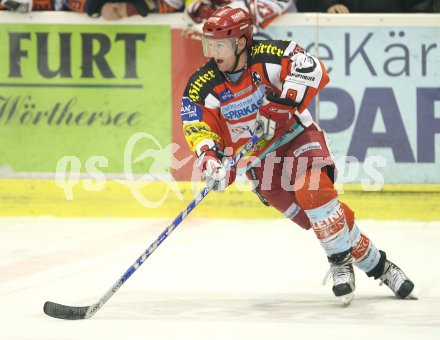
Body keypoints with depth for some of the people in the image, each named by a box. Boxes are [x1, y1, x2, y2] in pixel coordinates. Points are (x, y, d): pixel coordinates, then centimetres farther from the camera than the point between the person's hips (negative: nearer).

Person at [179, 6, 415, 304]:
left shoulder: (266, 56, -18)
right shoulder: (202, 86, -9)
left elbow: (312, 70, -30)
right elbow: (199, 132, -12)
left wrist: (281, 104, -39)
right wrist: (210, 162, -32)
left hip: (298, 137, -2)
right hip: (259, 160, 2)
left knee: (312, 190, -30)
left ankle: (341, 262, -14)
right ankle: (374, 264, 0)